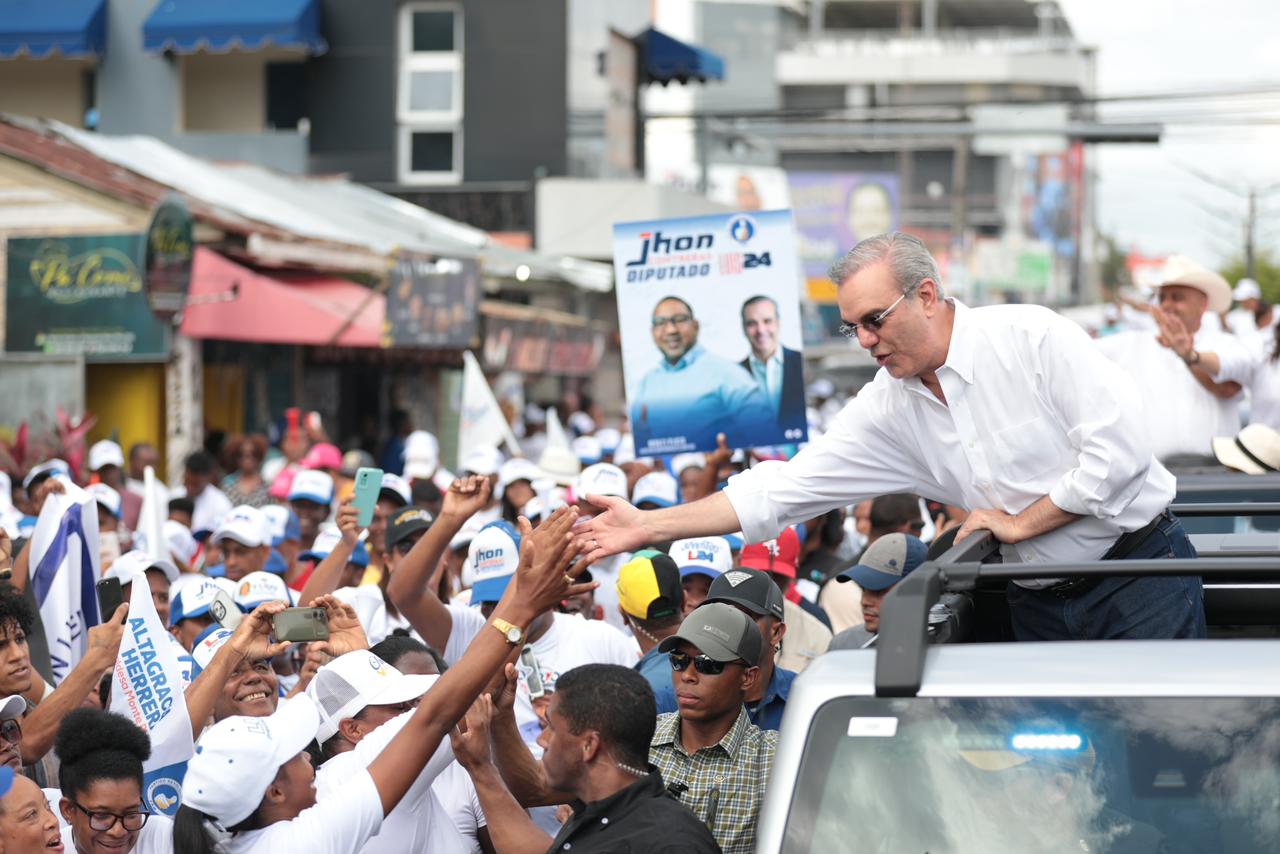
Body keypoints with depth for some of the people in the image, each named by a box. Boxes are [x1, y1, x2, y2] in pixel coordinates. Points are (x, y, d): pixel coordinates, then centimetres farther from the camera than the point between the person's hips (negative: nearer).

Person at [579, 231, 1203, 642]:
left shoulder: (1032, 337, -14)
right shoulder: (888, 407, 3)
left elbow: (1119, 450, -18)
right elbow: (781, 491, 2)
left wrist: (1018, 523, -12)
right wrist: (646, 527, -4)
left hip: (1141, 567, -5)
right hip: (1040, 605, 5)